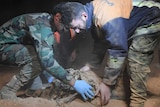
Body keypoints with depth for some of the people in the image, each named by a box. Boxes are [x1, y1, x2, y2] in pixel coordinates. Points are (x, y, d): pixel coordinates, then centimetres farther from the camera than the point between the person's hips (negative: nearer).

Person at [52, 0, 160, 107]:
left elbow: (118, 52, -33)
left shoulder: (107, 19, -37)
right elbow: (100, 43, 7)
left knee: (137, 64, -19)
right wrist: (91, 65, 7)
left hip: (150, 21, -9)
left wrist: (107, 83, -25)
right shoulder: (92, 12, -6)